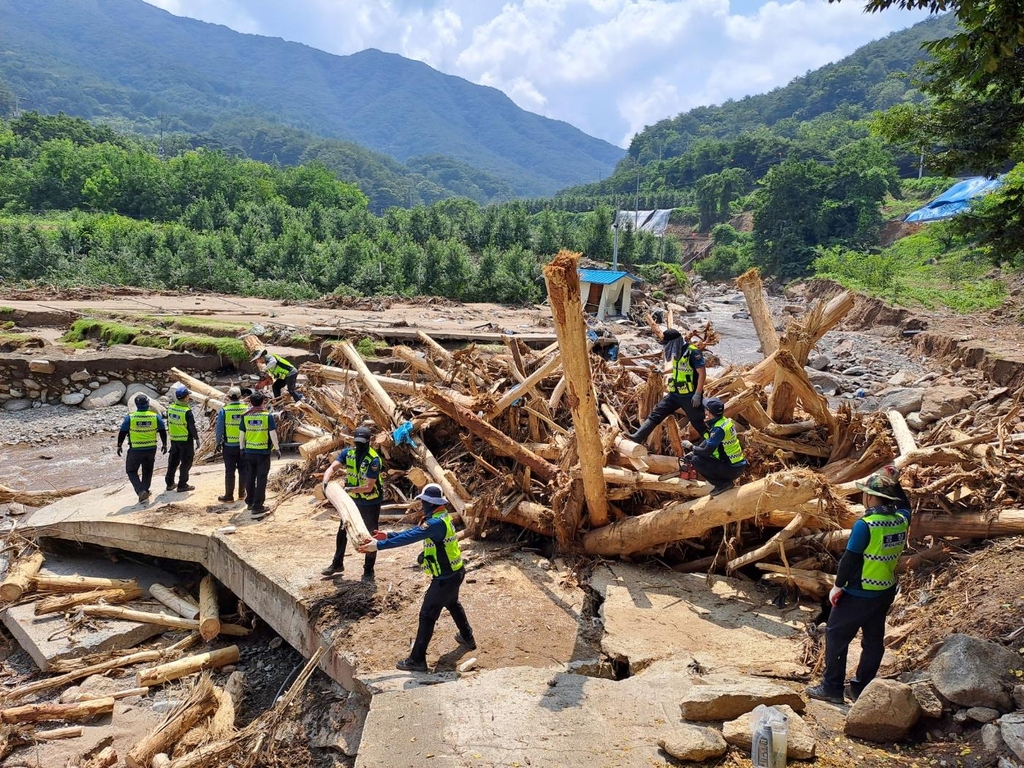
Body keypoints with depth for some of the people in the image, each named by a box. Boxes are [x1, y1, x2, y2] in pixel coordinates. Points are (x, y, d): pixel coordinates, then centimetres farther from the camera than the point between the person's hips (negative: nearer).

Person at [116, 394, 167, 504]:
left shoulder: (130, 417, -10)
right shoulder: (155, 416, -6)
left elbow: (122, 433, -3)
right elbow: (163, 432, 2)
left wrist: (119, 445, 11)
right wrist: (164, 445, 15)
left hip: (135, 450, -2)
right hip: (151, 449, 2)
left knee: (131, 471, 12)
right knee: (147, 471, 19)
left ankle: (141, 491, -5)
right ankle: (144, 492, 21)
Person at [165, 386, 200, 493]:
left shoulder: (170, 408, 0)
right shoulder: (187, 411, -20)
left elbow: (168, 424, 10)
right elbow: (192, 427, -16)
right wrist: (197, 439, -6)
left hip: (174, 439, 7)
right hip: (186, 440, -6)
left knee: (173, 461, 17)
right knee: (186, 462, 4)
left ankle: (169, 483, 24)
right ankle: (182, 485, 7)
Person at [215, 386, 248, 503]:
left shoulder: (224, 410, -10)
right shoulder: (247, 409, -5)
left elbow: (219, 429, -6)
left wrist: (218, 443, 6)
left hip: (229, 445, -2)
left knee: (230, 471, 5)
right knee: (243, 470, 12)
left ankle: (229, 495, 12)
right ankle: (242, 494, 21)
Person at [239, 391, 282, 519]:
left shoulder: (245, 416, 0)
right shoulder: (268, 416, -9)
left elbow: (241, 434, 4)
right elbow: (273, 434, -11)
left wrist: (242, 448, 17)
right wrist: (277, 448, -2)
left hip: (249, 452, 4)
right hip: (263, 452, -4)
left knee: (250, 478, 18)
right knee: (261, 480, 1)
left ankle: (250, 502, 30)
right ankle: (257, 507, 0)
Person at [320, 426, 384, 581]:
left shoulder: (374, 460, -25)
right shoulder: (348, 453, -9)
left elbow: (369, 487, -27)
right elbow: (332, 468, -18)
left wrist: (350, 489, -38)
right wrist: (325, 482, -37)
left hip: (370, 503, -5)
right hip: (353, 500, 6)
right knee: (342, 531, 15)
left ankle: (369, 570, 18)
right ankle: (337, 564, 33)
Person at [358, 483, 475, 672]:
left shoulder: (437, 523, -28)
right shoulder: (442, 517, 3)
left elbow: (409, 538, -32)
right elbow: (415, 532, 9)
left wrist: (379, 545, -30)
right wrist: (388, 535, 5)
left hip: (445, 578, -10)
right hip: (455, 572, 10)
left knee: (427, 616, 0)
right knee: (453, 604, 32)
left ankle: (417, 660, 10)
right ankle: (467, 638, 51)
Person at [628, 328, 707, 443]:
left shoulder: (693, 352, -18)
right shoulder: (677, 353, 7)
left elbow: (702, 373, -20)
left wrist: (698, 394, -22)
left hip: (690, 397, -8)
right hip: (674, 394, 8)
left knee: (698, 423, 5)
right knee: (655, 415, 2)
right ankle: (637, 438, 0)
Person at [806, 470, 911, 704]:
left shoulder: (865, 525, -23)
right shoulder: (902, 519, -4)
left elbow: (849, 559, -18)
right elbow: (904, 505, 22)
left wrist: (838, 585, -8)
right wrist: (894, 484, 14)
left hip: (859, 593, -7)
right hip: (886, 591, 7)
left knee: (836, 635, 6)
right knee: (873, 640, 15)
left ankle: (832, 687, 12)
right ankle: (862, 688, 25)